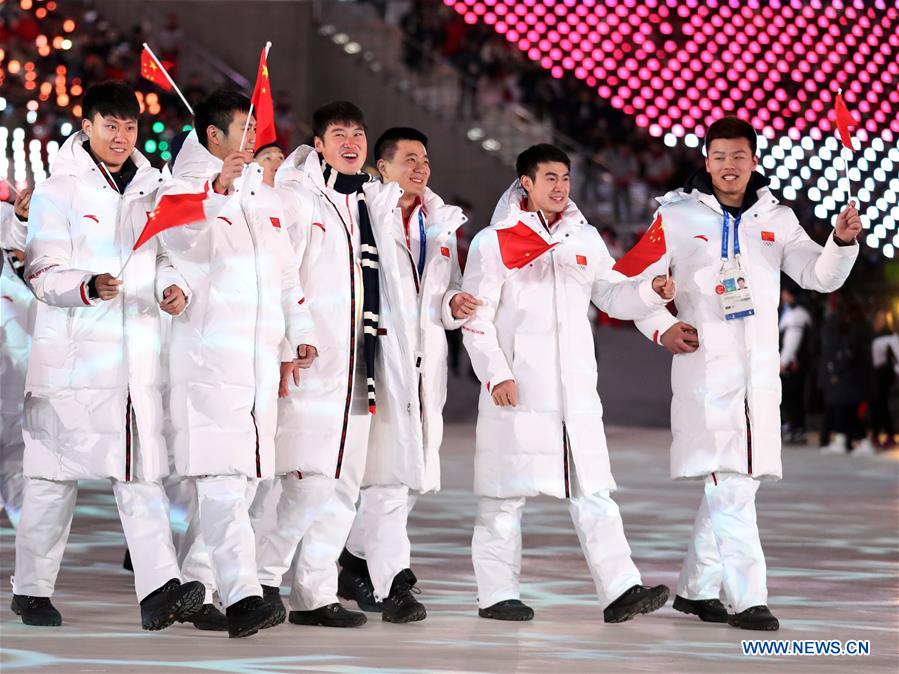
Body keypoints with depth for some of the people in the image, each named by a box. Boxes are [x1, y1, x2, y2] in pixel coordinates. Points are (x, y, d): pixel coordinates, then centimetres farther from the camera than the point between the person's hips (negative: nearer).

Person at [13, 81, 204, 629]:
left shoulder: (150, 190, 15)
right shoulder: (59, 190, 0)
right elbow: (43, 272, -6)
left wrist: (172, 286, 0)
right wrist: (88, 287, -25)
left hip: (138, 353, 4)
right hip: (73, 353, -4)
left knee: (143, 470, -5)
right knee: (56, 473, 2)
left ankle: (160, 589, -14)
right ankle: (32, 589, 13)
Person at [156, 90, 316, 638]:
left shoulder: (263, 196, 22)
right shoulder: (187, 190, -1)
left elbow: (287, 271, 28)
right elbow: (179, 236, -24)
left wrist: (300, 332, 19)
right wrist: (216, 192, -41)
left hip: (262, 356, 8)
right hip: (209, 354, -8)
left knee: (246, 476, 8)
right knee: (223, 476, -16)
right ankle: (242, 596, -25)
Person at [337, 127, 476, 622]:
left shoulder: (441, 224, 19)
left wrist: (454, 305, 3)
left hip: (425, 365, 7)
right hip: (379, 359, -7)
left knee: (414, 477, 9)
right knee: (386, 474, -12)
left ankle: (358, 560, 25)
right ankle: (391, 582, -13)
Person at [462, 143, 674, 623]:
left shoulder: (584, 238, 14)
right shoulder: (494, 242, 0)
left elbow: (611, 295, 20)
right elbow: (476, 318, -3)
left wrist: (651, 292, 0)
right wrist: (496, 375, -12)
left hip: (575, 391, 4)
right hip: (516, 390, -4)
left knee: (593, 494, -1)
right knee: (506, 494, 1)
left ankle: (620, 591, -6)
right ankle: (496, 595, 9)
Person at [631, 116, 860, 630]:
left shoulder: (777, 219, 13)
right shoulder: (677, 215, 2)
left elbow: (821, 276, 8)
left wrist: (843, 241, -12)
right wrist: (663, 328, -11)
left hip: (760, 369, 5)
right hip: (705, 364, -5)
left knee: (735, 483, 10)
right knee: (729, 483, -14)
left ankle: (696, 589, 22)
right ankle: (748, 599, -16)